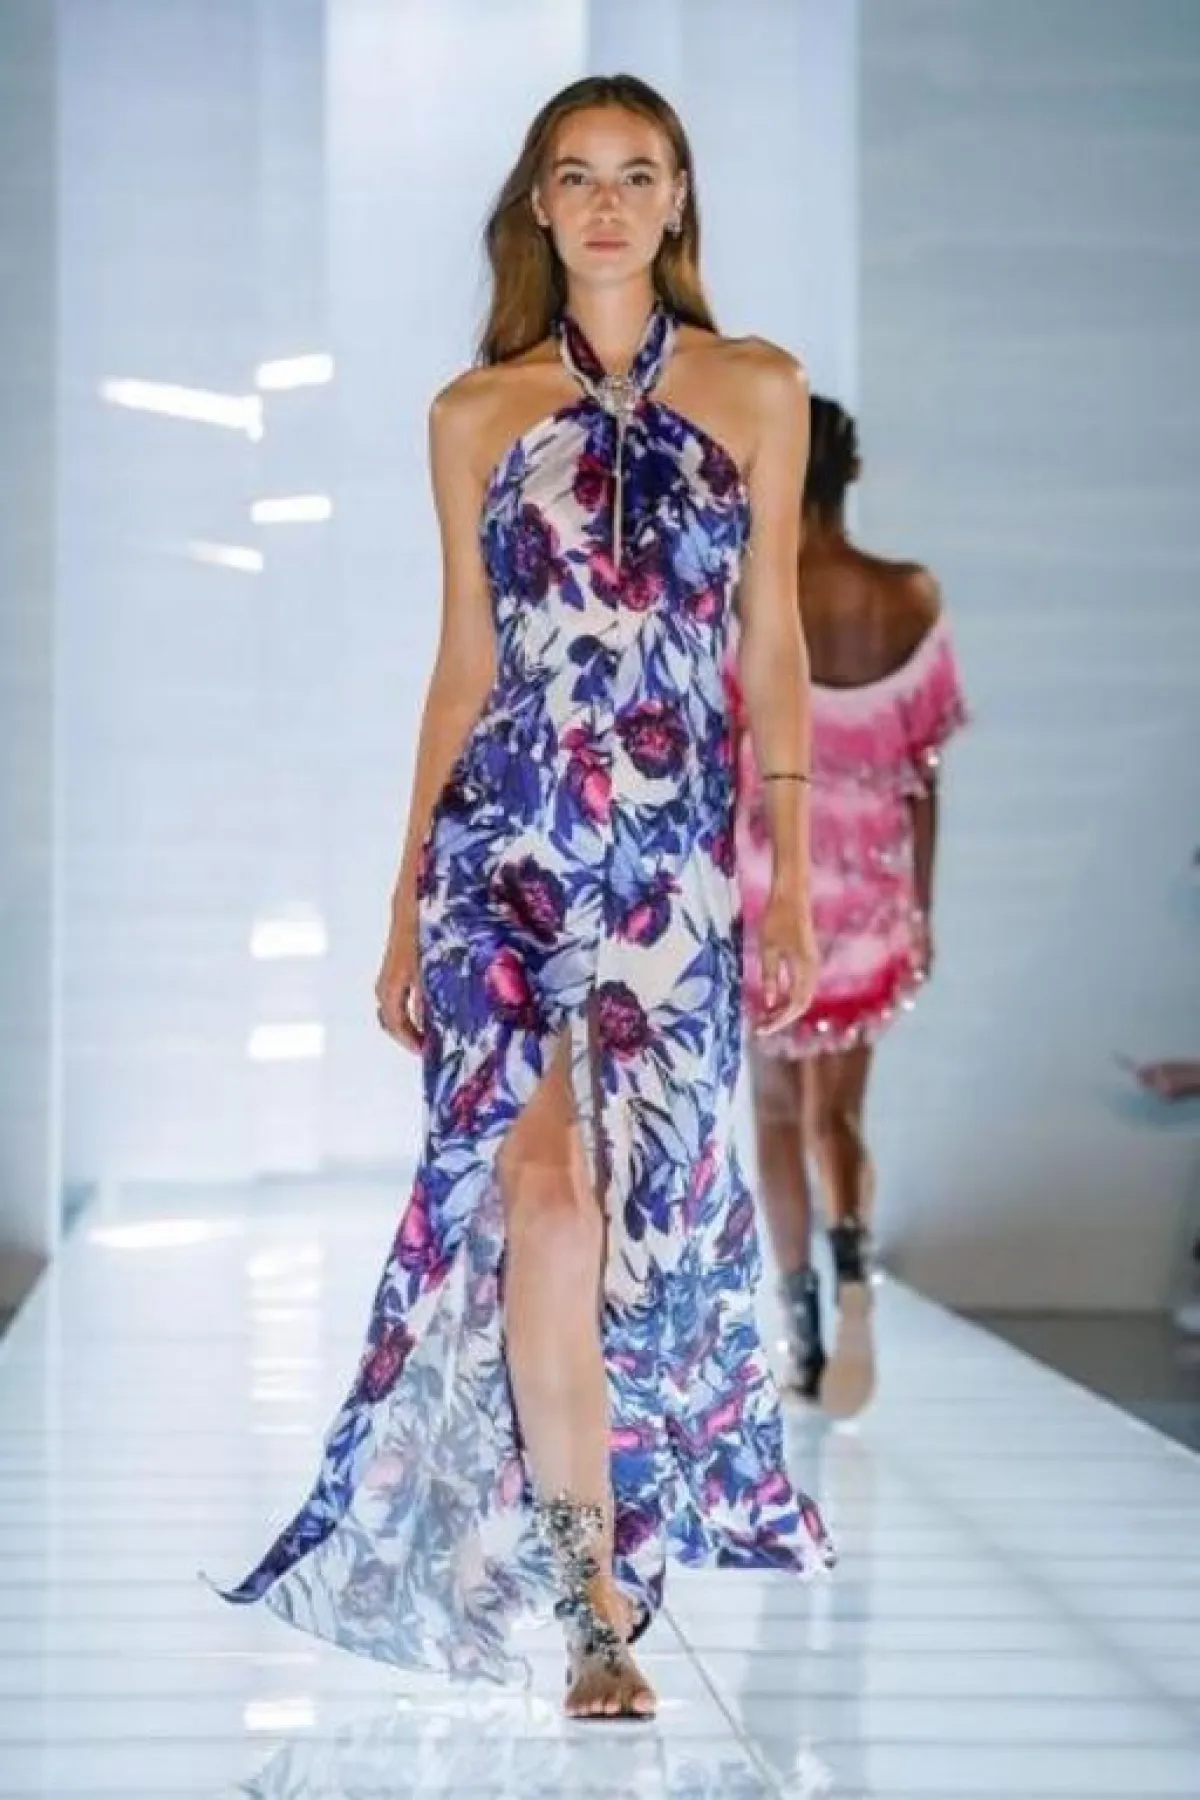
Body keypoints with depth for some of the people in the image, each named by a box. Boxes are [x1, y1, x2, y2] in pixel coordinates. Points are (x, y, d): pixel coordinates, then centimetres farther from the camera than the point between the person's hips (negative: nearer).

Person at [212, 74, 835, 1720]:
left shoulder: (759, 393, 8)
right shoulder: (478, 414, 9)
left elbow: (774, 642, 8)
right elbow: (464, 663, 12)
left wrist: (794, 878, 3)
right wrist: (404, 903, 10)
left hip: (677, 858, 0)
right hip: (506, 839, 0)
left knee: (642, 1203, -1)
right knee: (542, 1190, -13)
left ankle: (592, 1565, 17)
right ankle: (598, 1598, -7)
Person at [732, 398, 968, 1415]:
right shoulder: (915, 603, -3)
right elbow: (923, 774, 2)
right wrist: (922, 909, 11)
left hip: (770, 889, -2)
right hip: (872, 894, 2)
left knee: (779, 1110, 13)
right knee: (837, 1109, 10)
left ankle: (804, 1333, 14)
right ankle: (852, 1260, -19)